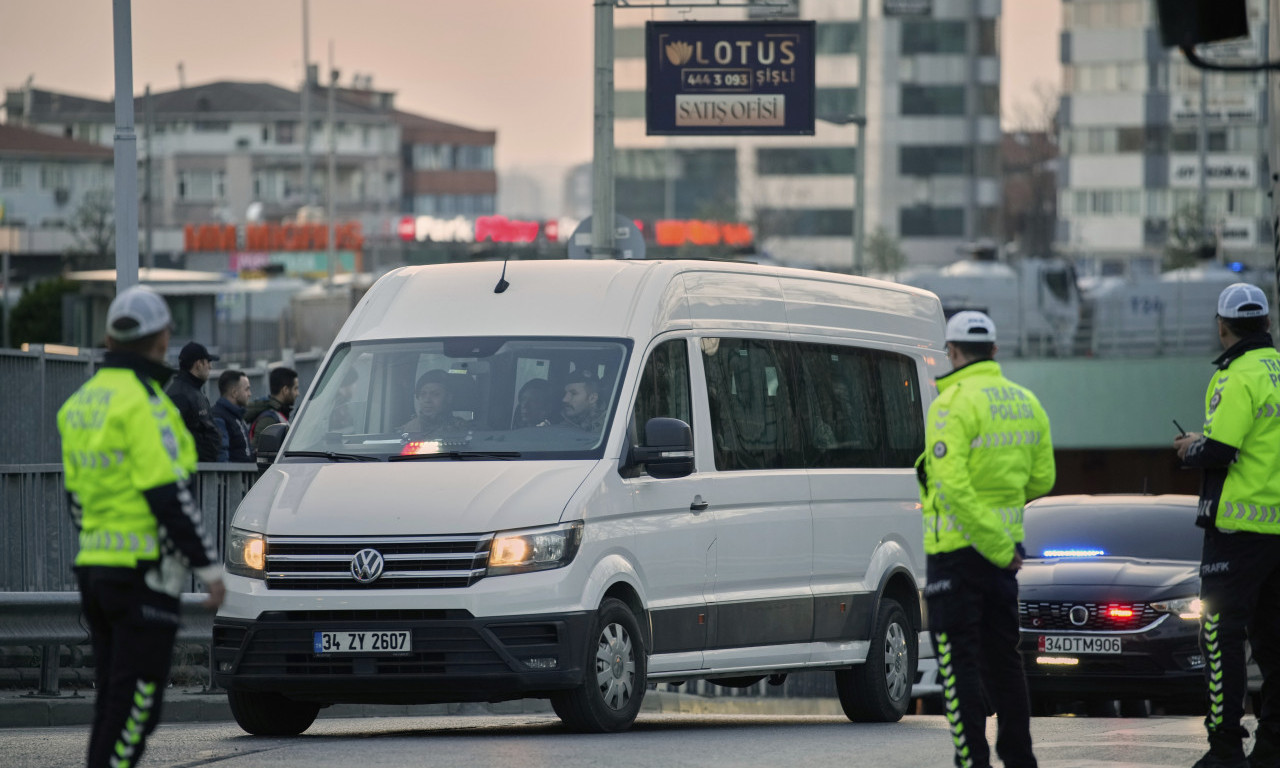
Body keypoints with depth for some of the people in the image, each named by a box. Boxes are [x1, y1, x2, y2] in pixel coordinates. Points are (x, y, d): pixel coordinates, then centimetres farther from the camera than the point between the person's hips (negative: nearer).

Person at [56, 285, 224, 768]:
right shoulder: (143, 403, -14)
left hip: (94, 566, 8)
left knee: (113, 701, 14)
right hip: (143, 570, -8)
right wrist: (210, 568, -14)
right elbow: (168, 497, -19)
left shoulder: (81, 402, 13)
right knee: (134, 705, -7)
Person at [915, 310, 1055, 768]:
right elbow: (1042, 479, 13)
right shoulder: (1025, 403, 8)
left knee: (959, 660, -4)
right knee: (1003, 657, 17)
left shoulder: (955, 403, -15)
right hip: (1003, 543, 7)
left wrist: (996, 546, -19)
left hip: (957, 546, -7)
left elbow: (951, 484, -23)